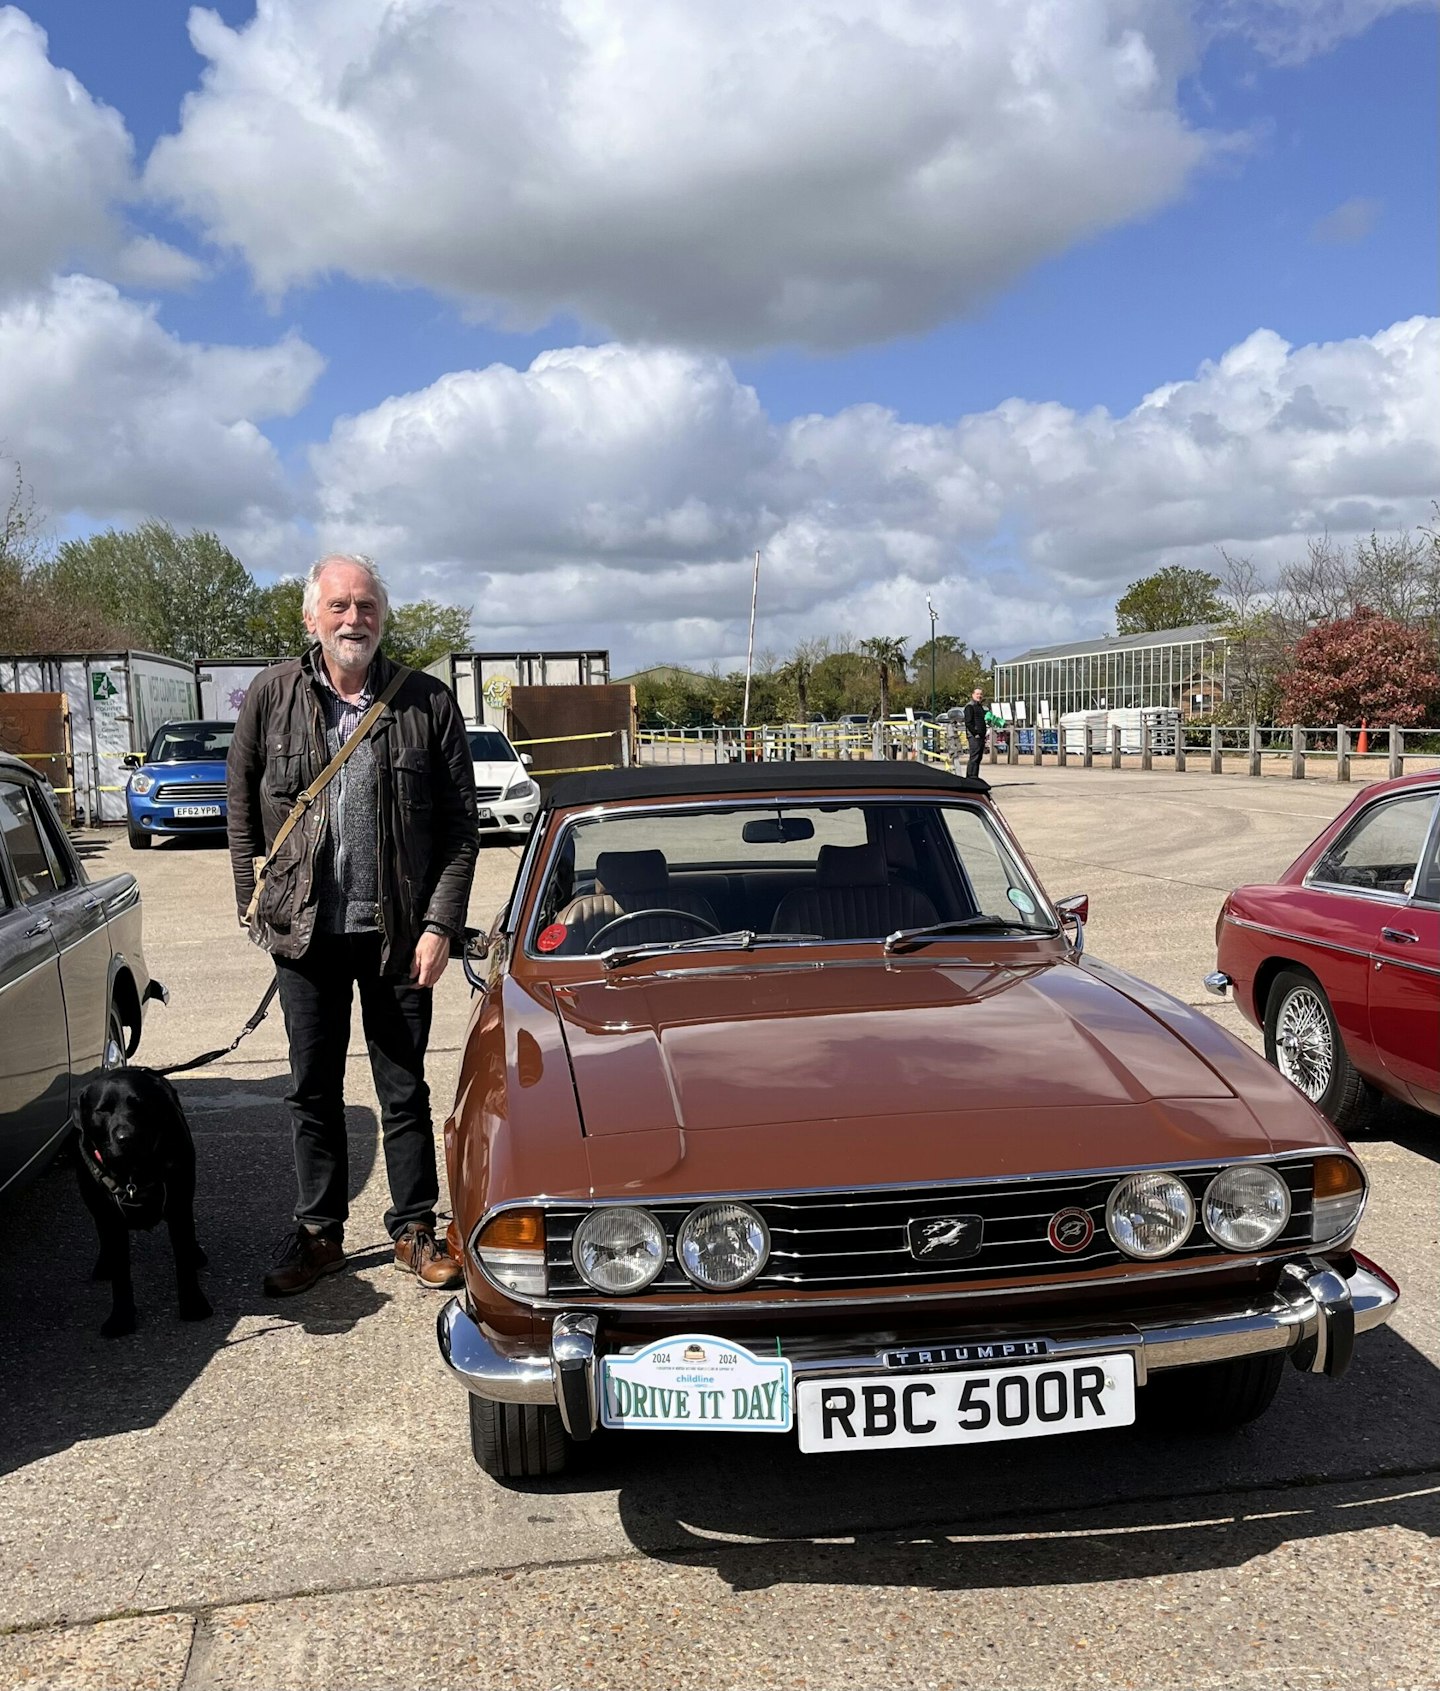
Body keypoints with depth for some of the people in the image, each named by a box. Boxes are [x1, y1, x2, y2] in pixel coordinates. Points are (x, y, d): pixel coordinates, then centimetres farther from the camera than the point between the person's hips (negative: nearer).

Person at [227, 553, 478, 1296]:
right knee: (313, 1091, 12)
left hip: (399, 932, -1)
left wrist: (440, 925, -9)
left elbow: (460, 823, -3)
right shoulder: (272, 695, 0)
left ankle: (413, 1230, 25)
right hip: (305, 929, 2)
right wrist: (252, 903, 4)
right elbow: (241, 805, 9)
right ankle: (318, 1232, 28)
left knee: (404, 1090, 9)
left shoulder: (428, 703, -4)